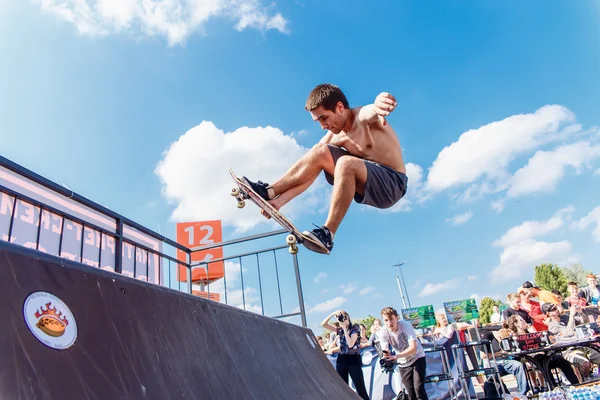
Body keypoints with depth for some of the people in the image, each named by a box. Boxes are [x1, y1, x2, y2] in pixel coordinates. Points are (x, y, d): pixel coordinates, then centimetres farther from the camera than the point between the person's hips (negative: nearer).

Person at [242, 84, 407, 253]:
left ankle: (327, 234, -32)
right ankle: (268, 192, -12)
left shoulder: (363, 117, -16)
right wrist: (280, 201, -14)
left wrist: (381, 101, -67)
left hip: (392, 183, -6)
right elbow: (308, 174, -3)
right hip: (368, 183, 6)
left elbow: (373, 111, -42)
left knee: (346, 163, -35)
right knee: (320, 151, -11)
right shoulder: (333, 137, 1)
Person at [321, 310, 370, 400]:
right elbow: (323, 324, 1)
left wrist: (345, 328, -16)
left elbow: (350, 344, -19)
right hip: (341, 360, 5)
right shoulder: (340, 329, 9)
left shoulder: (355, 328, -5)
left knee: (361, 389, -6)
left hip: (353, 359, -5)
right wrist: (333, 314, -9)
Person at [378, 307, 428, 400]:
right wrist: (386, 359, -47)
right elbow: (385, 352, -23)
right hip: (403, 363, 3)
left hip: (417, 357, -3)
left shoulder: (405, 325, -28)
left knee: (418, 389, -17)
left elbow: (413, 348, -36)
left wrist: (396, 356, -49)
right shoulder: (383, 332, -20)